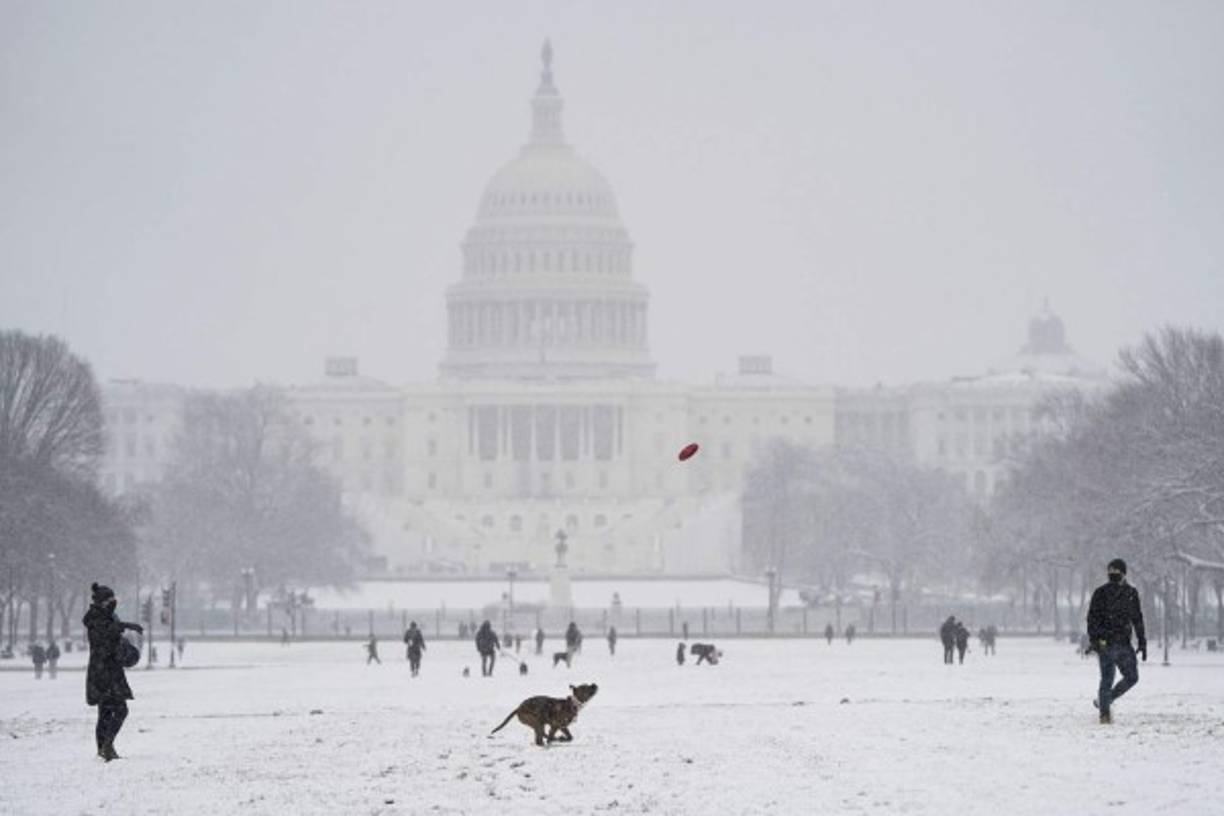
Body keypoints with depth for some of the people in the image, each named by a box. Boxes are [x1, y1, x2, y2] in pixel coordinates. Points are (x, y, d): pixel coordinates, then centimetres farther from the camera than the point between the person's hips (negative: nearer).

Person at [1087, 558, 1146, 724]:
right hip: (1106, 643, -5)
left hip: (1124, 643, 5)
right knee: (1107, 679, -5)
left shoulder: (1131, 593, 10)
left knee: (1132, 677, 4)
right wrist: (1094, 640, -15)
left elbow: (1137, 619, 16)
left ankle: (1104, 701, 20)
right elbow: (1092, 617, -4)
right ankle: (1104, 713, 5)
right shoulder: (1101, 593, -2)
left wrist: (1142, 642, 12)